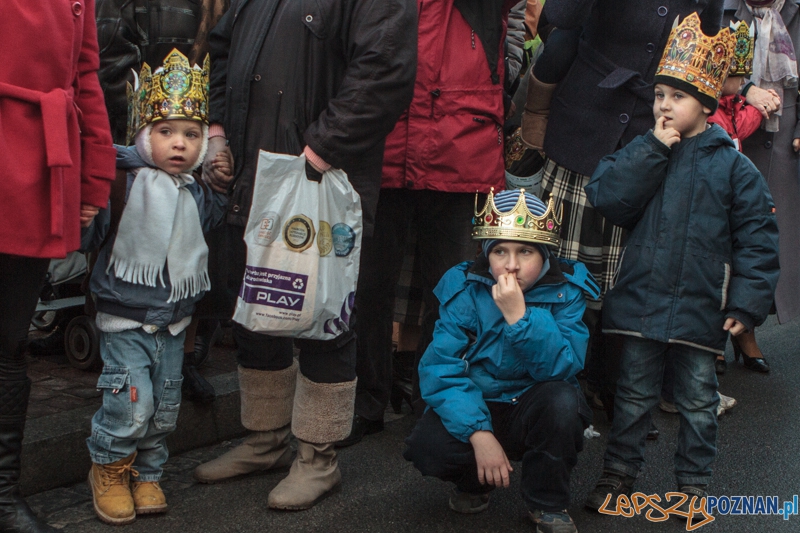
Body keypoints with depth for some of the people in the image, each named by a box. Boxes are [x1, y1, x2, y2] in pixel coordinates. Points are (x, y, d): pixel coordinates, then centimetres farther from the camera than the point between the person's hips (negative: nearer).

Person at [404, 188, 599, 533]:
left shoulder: (566, 291, -11)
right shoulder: (464, 288, -12)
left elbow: (561, 368, -23)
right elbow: (440, 369, -18)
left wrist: (518, 316, -35)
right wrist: (479, 433, -29)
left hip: (534, 411, 0)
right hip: (476, 406, 0)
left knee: (562, 401, -32)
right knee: (428, 446, -28)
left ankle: (547, 504, -6)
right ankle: (474, 481, 10)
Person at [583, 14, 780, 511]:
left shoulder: (733, 166, -2)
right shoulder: (640, 153, 4)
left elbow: (757, 238, -4)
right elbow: (606, 198, -13)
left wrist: (746, 303, -10)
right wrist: (653, 149, -14)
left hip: (700, 309, -1)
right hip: (640, 299, 2)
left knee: (698, 400, 12)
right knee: (634, 393, 15)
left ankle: (695, 481, 28)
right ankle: (620, 470, 30)